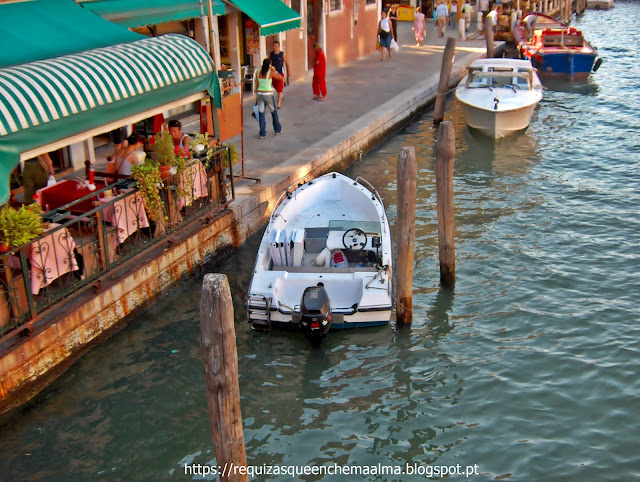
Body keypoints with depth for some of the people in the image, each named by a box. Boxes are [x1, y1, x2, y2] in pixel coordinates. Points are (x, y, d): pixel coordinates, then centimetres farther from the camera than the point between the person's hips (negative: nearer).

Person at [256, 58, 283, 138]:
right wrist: (275, 71, 3)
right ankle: (278, 130, 28)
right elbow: (282, 78, -3)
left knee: (261, 113, 6)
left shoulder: (259, 72, 1)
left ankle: (262, 133, 4)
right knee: (274, 112, 16)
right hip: (268, 95, -3)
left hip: (260, 94, 3)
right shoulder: (271, 73, -11)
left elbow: (257, 84, 7)